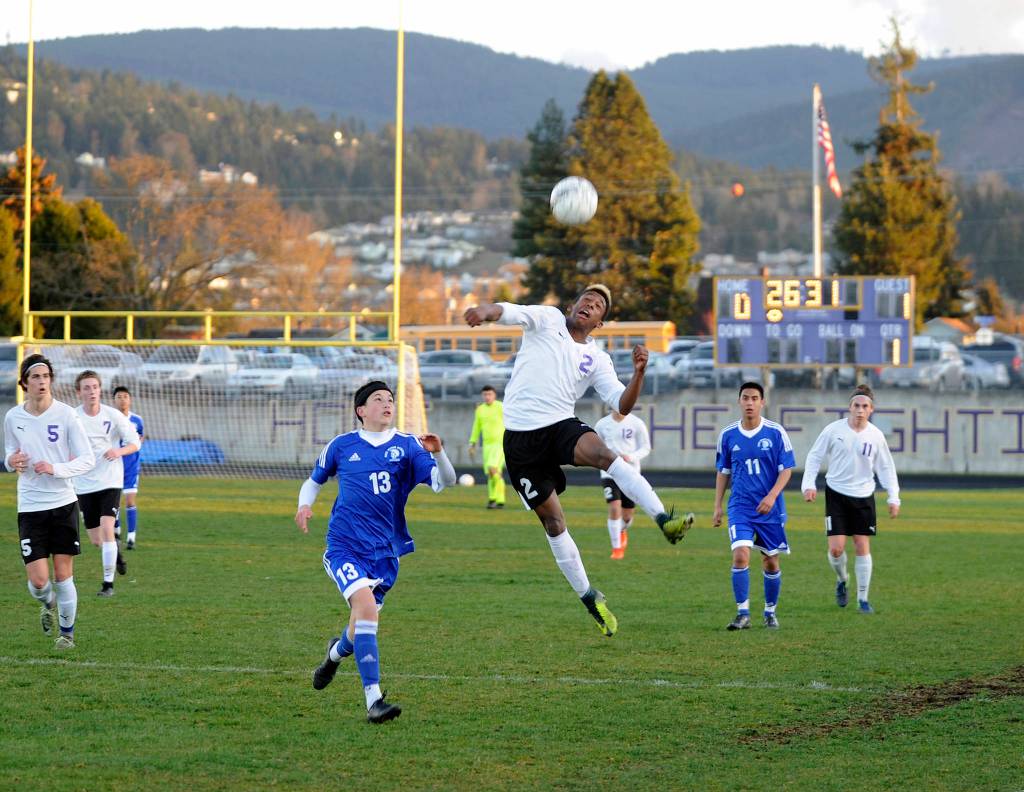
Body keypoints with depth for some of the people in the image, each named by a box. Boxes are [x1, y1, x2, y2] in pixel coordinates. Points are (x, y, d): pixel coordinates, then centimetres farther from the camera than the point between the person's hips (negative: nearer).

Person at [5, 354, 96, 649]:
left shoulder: (66, 414, -6)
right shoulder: (13, 417, 1)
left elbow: (88, 459, -5)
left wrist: (56, 469, -19)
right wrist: (11, 462, -7)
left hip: (63, 503, -1)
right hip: (30, 506, 1)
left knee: (63, 574, 0)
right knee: (38, 580, -7)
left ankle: (67, 631, 21)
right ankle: (47, 603, 29)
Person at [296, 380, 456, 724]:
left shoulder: (407, 447, 4)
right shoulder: (341, 446, 5)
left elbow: (445, 481, -7)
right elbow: (314, 480, 21)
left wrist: (437, 453, -27)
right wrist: (304, 505, 0)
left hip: (385, 551, 3)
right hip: (345, 546, -3)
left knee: (361, 627, 12)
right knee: (366, 606, -26)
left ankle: (337, 652, 52)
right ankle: (374, 701, -28)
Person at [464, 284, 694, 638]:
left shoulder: (596, 359, 11)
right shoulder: (547, 320, 7)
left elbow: (622, 405, 5)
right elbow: (508, 311, -10)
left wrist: (638, 373, -13)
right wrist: (486, 311, -34)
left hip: (562, 425, 1)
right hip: (521, 434, -1)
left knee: (604, 454, -32)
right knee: (552, 521, 1)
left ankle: (664, 520, -43)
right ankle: (588, 596, 13)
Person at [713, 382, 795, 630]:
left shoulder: (776, 432, -5)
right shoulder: (728, 435, 2)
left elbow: (787, 468, -4)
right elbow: (722, 471, 12)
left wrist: (772, 496, -18)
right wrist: (717, 506, 8)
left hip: (770, 508, 0)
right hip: (740, 507, 0)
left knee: (771, 561, 8)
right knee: (740, 556, -17)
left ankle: (770, 612, 26)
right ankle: (743, 614, -10)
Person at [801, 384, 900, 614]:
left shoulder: (876, 436, -2)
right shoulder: (834, 430, -7)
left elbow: (886, 468, 8)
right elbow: (814, 457, 1)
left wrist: (894, 498, 2)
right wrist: (809, 484, -10)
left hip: (863, 496, 1)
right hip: (836, 494, -1)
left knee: (863, 547, -1)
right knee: (836, 548, -9)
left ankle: (863, 599, 9)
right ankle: (841, 580, 23)